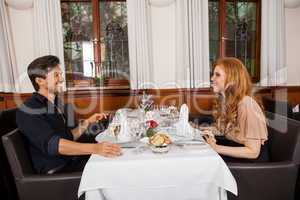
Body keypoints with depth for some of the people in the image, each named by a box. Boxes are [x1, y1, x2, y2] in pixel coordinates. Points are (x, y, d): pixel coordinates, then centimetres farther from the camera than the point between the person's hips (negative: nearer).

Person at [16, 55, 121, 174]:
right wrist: (94, 148, -41)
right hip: (55, 171, -8)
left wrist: (87, 122, 5)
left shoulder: (55, 104, 12)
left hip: (70, 160, 8)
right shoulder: (28, 111, -15)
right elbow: (52, 144, -30)